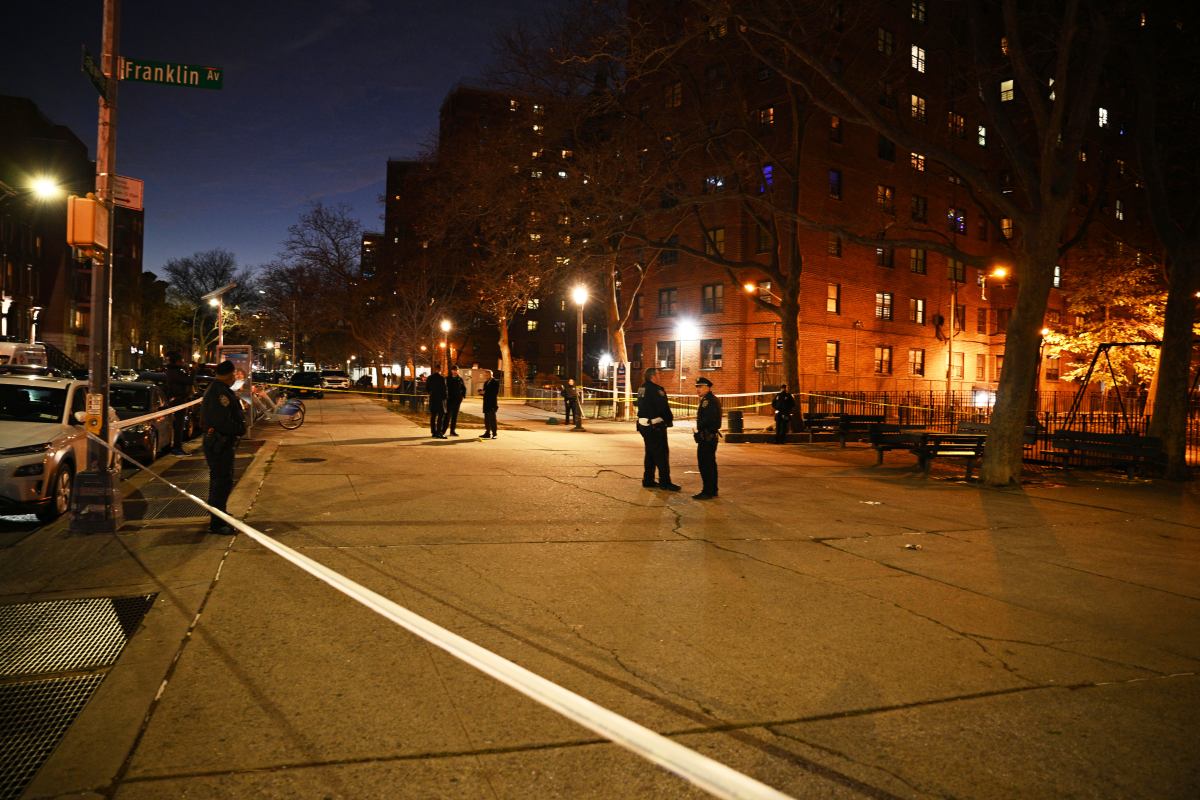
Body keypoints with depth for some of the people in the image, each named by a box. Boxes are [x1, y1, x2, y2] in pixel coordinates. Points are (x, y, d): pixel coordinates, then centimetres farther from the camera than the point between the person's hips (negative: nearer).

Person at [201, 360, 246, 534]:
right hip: (220, 443, -11)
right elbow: (223, 422, -29)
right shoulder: (221, 392, -21)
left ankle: (219, 515, 38)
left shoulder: (213, 389, 14)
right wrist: (240, 429, -12)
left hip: (214, 441, 11)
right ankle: (217, 523, -3)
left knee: (219, 480, 23)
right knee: (222, 482, -7)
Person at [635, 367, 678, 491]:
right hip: (655, 426, -9)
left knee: (650, 453, 16)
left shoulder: (641, 388, 11)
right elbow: (663, 407, -18)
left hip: (643, 424, 9)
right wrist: (669, 420, -2)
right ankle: (665, 482, -1)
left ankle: (648, 480, 19)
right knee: (662, 454, -4)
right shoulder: (656, 389, -17)